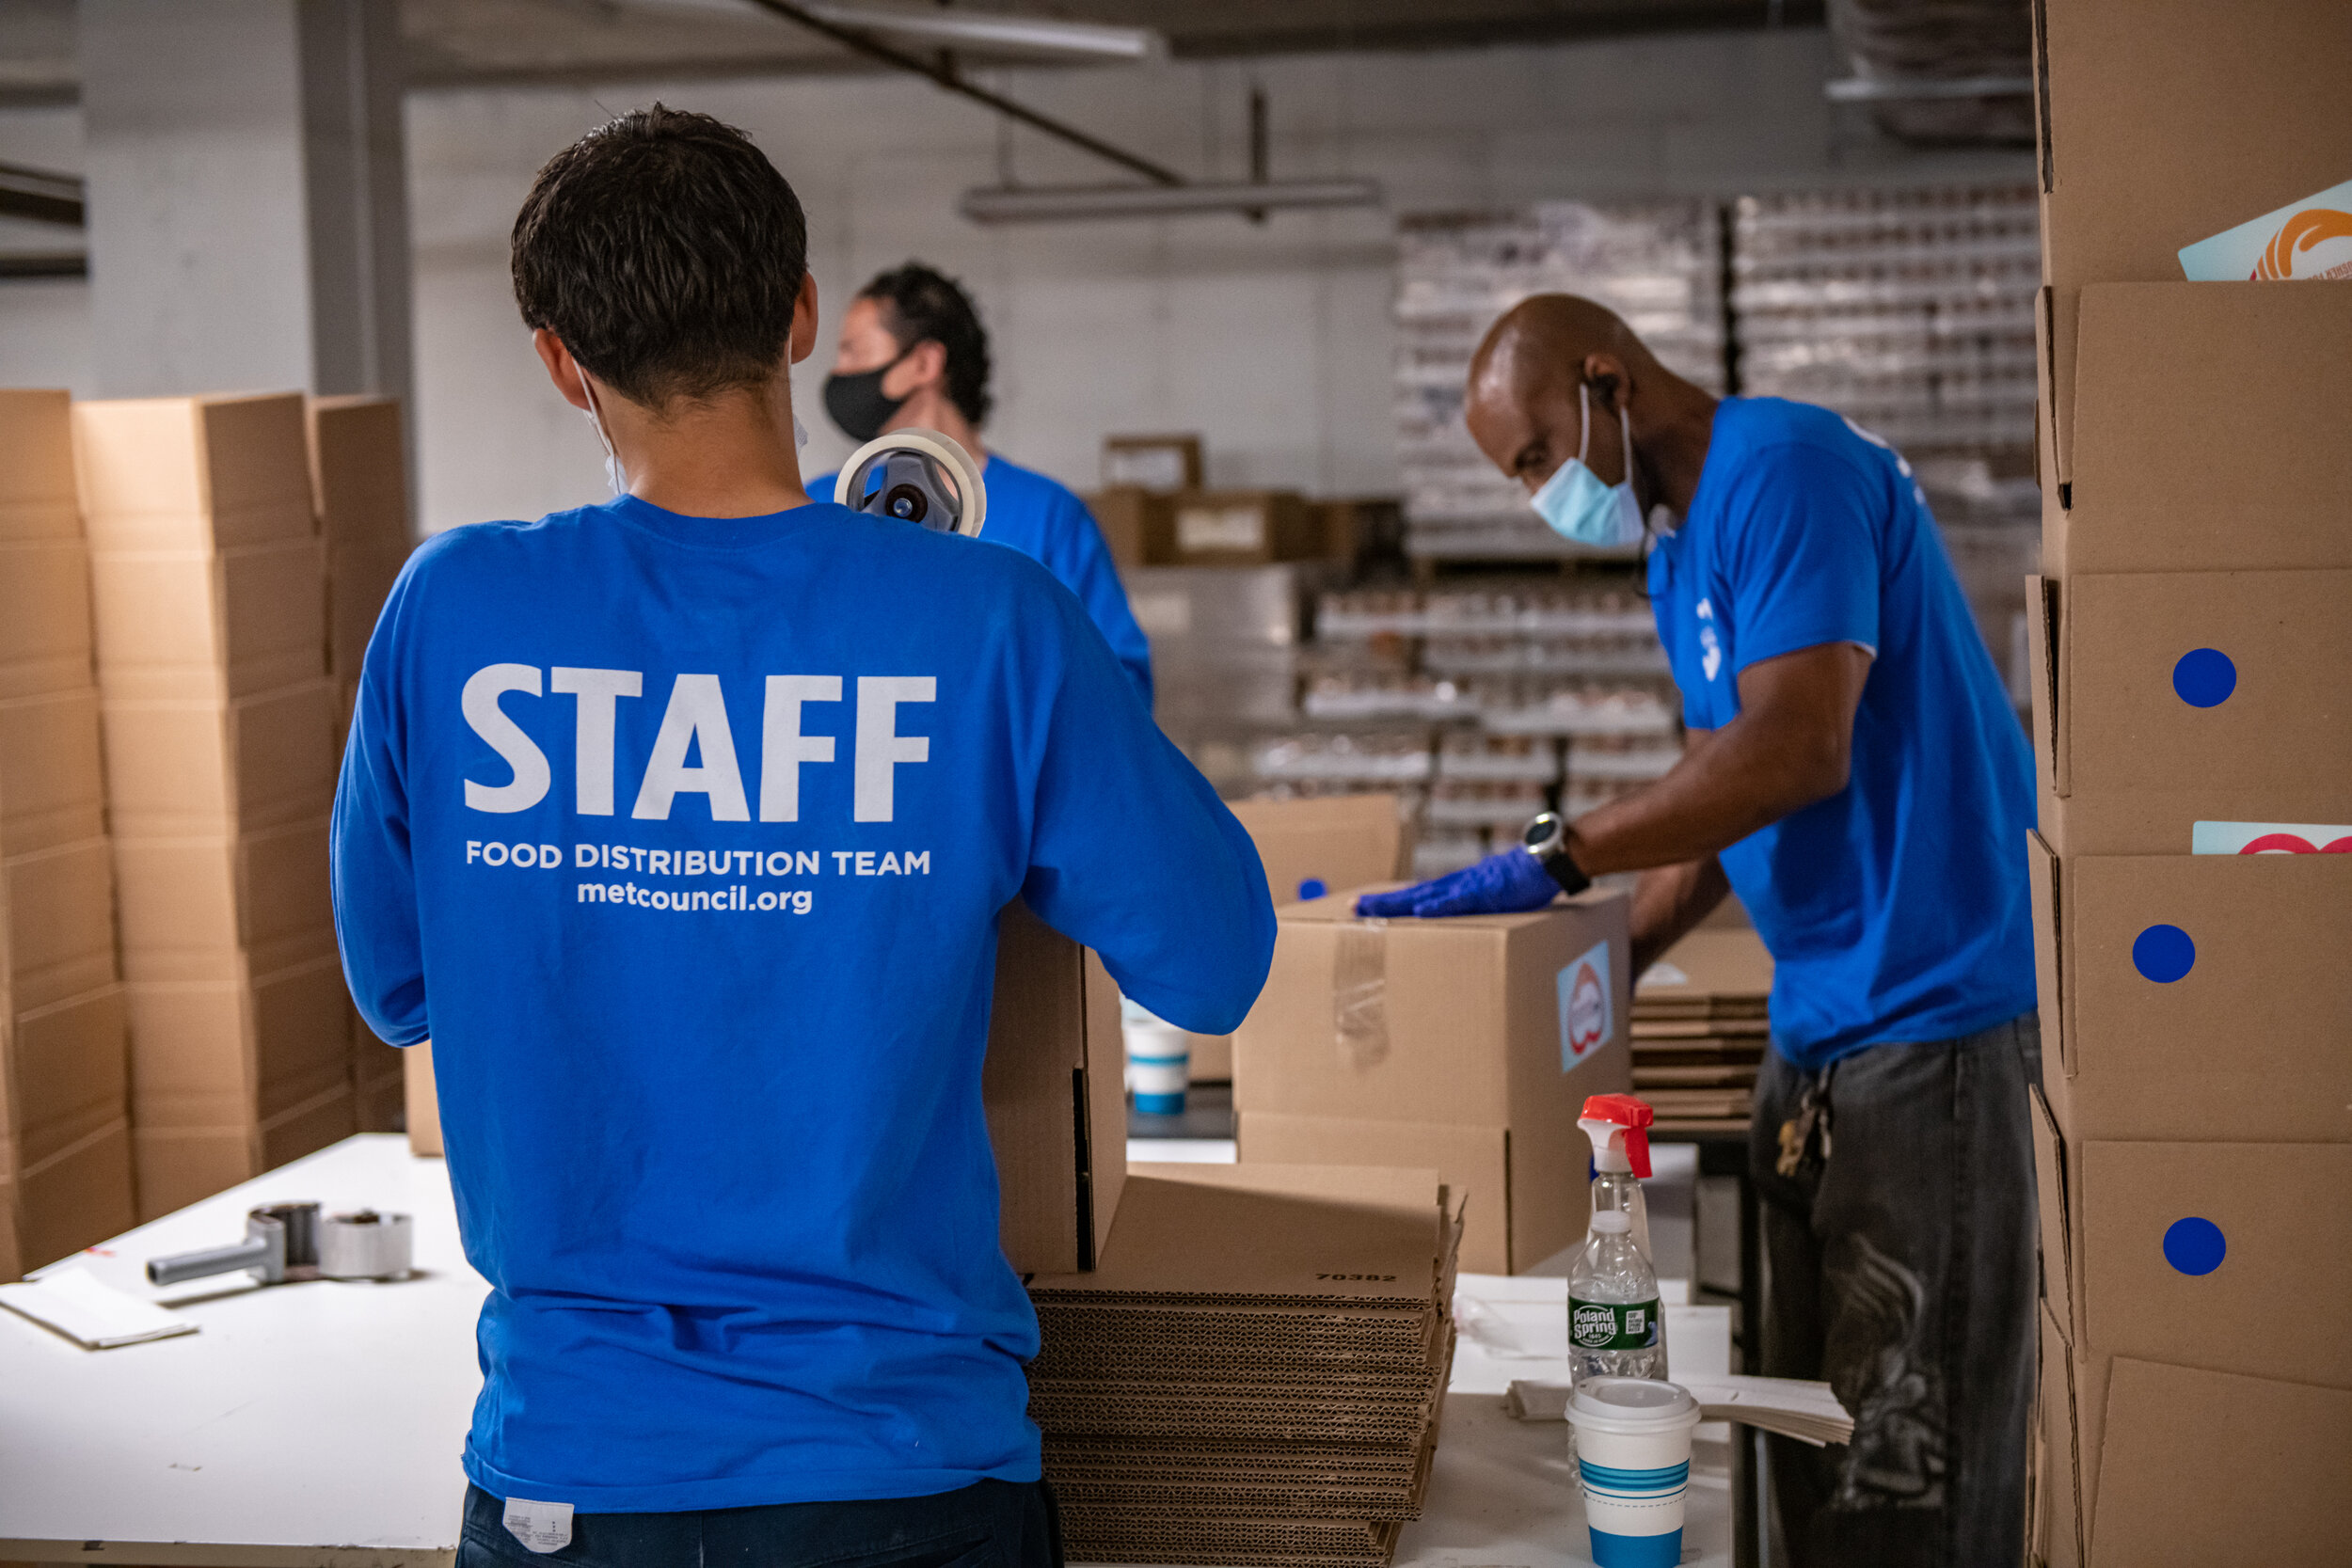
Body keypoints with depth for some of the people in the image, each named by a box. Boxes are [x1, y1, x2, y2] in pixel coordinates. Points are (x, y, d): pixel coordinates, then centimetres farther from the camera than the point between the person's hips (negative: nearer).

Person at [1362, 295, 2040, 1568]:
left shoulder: (1787, 468, -13)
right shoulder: (1685, 552, 18)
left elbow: (1797, 751, -24)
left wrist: (1549, 858, -19)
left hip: (1934, 1019, -10)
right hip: (1824, 1023, 10)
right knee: (1814, 1440, 12)